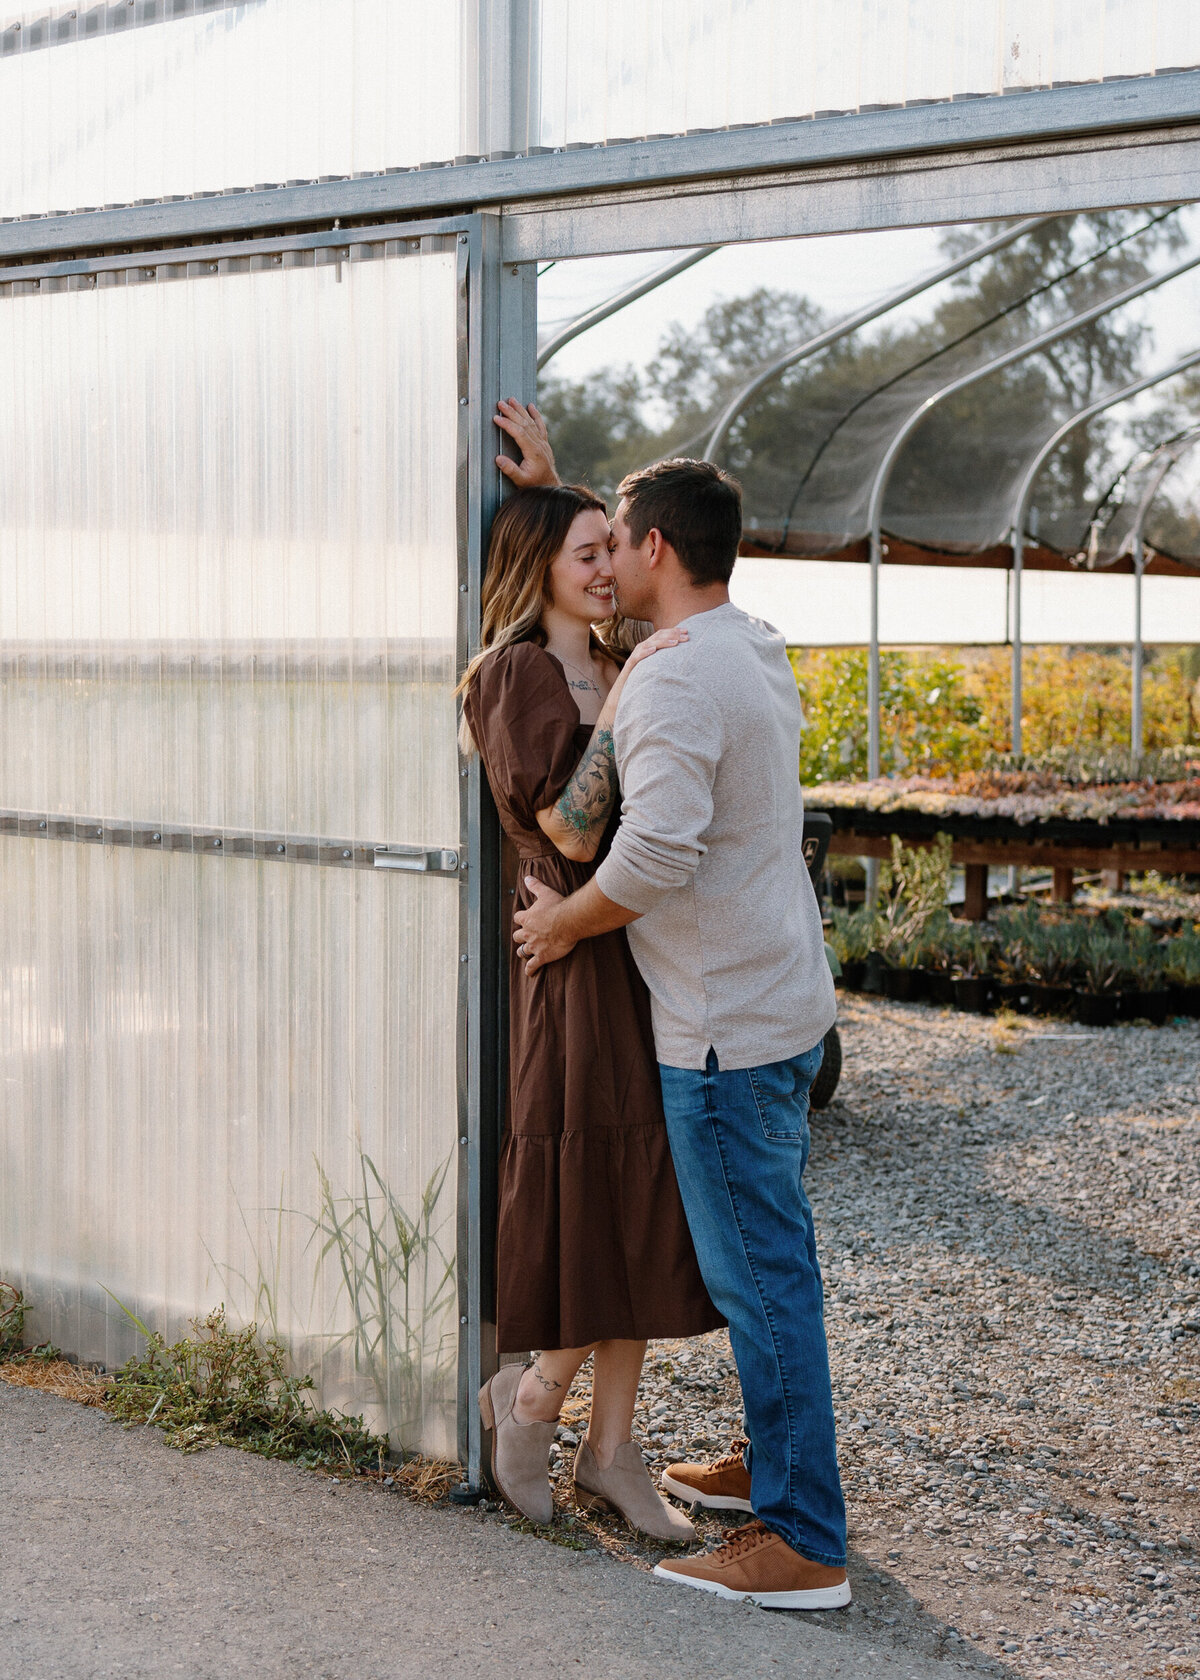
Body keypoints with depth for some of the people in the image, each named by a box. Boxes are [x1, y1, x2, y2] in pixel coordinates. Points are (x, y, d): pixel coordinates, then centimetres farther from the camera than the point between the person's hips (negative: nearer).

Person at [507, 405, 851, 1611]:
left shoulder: (675, 682, -19)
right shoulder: (754, 650, 11)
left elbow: (657, 853, -30)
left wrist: (566, 922, -13)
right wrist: (555, 488, 29)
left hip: (725, 1029, -10)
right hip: (785, 1004, 10)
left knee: (759, 1272, -5)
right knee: (767, 1258, 19)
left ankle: (804, 1545, 0)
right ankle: (774, 1463, 33)